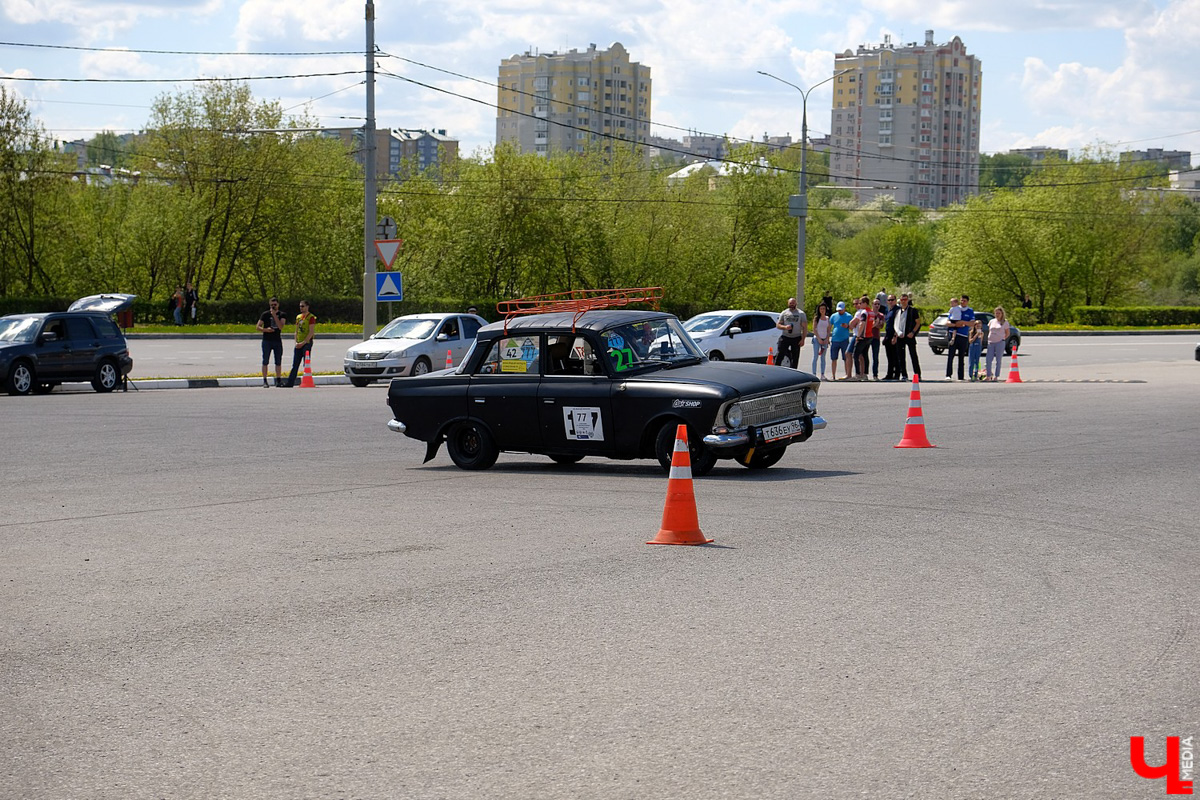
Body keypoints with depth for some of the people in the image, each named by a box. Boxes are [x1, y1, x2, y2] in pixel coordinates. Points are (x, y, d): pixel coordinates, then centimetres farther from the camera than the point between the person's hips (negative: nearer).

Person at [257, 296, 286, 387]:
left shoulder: (281, 315, 6)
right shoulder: (265, 314, 2)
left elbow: (281, 327, -11)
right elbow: (258, 327, 0)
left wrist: (274, 315, -15)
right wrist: (266, 329, -19)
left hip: (278, 341, 2)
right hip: (267, 341, -2)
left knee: (278, 361, 5)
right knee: (265, 361, -4)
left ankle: (278, 380, 13)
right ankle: (264, 381, -2)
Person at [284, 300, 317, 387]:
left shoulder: (311, 317, -7)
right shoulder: (298, 317, 15)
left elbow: (311, 332, -13)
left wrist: (303, 343, -17)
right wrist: (296, 342, 5)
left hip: (307, 343, -7)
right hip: (298, 344, 7)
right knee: (295, 365, 5)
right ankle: (290, 382, 4)